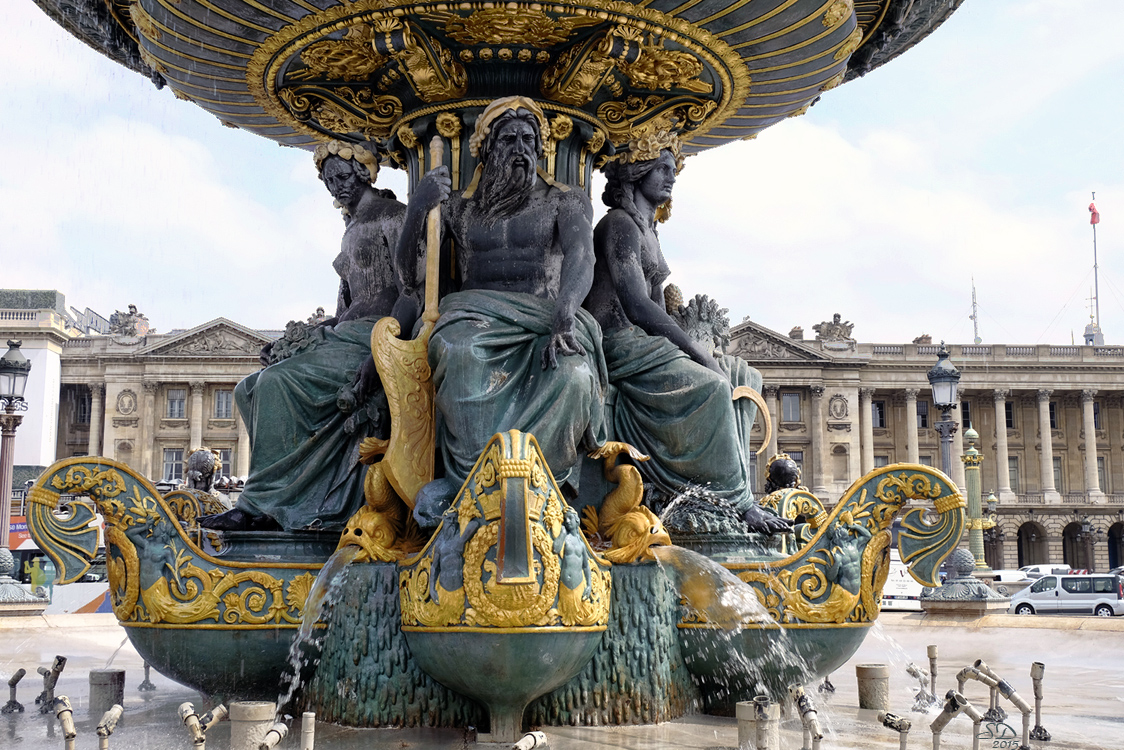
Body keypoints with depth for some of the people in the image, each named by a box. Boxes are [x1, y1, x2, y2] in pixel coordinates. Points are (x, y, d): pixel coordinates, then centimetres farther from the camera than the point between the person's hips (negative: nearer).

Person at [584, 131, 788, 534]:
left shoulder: (649, 230, 23)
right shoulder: (620, 224, -9)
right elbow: (636, 306, -19)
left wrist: (693, 349, 3)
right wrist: (696, 350, -19)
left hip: (649, 345, 10)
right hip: (621, 346, -10)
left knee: (745, 377, 4)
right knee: (711, 387, -29)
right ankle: (738, 502, -24)